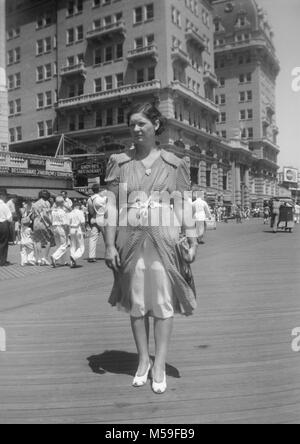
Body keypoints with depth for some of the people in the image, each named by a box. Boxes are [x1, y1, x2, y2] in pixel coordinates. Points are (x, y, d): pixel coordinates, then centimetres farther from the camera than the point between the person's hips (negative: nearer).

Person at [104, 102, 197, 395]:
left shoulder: (173, 164, 6)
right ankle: (143, 360, 24)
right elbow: (111, 206, 3)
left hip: (164, 238, -1)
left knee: (164, 301, 0)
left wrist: (192, 238, -7)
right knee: (136, 301, 8)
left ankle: (160, 365, 13)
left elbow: (183, 205, 4)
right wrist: (109, 244, -3)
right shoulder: (120, 163, 6)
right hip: (130, 238, 1)